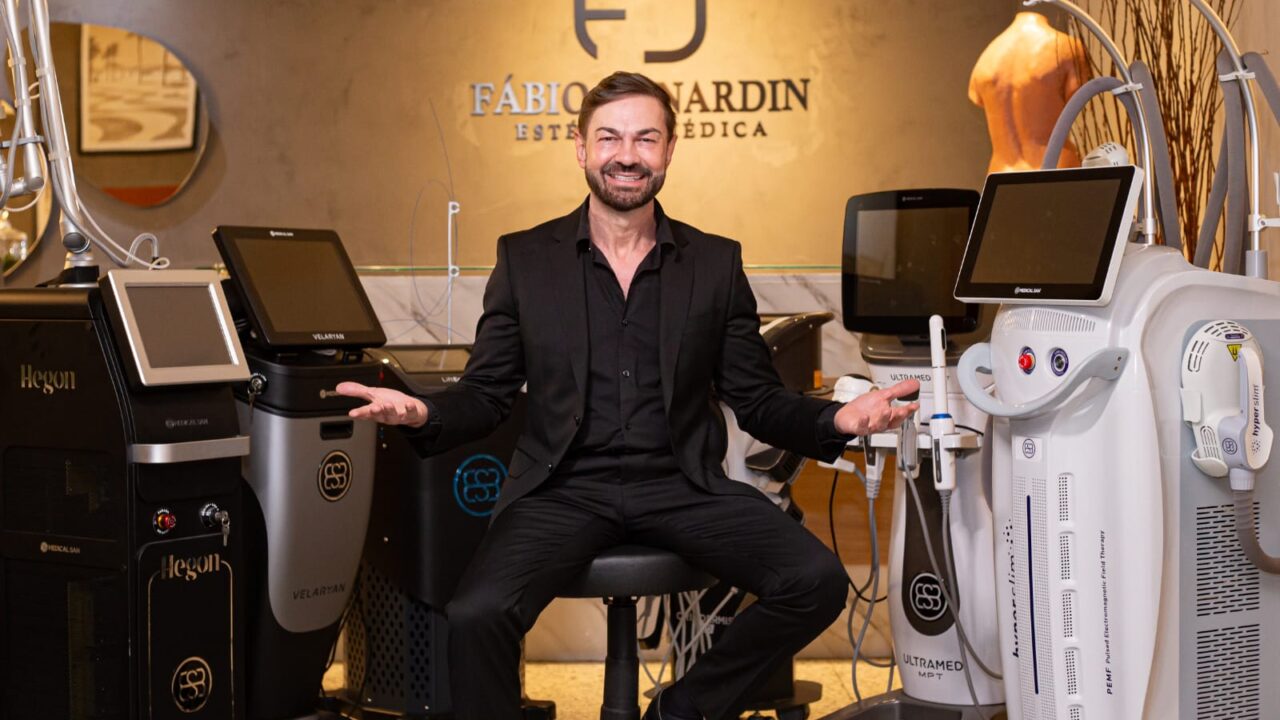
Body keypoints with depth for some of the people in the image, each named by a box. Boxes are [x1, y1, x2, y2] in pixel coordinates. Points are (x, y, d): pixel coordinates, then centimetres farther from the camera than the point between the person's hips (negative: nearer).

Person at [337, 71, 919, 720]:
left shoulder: (715, 263, 11)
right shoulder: (525, 258, 9)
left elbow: (759, 402, 10)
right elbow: (484, 396, 8)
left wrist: (835, 420, -10)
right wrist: (423, 414, -15)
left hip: (680, 484, 2)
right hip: (565, 488, -1)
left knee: (818, 584, -20)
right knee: (475, 616, -29)